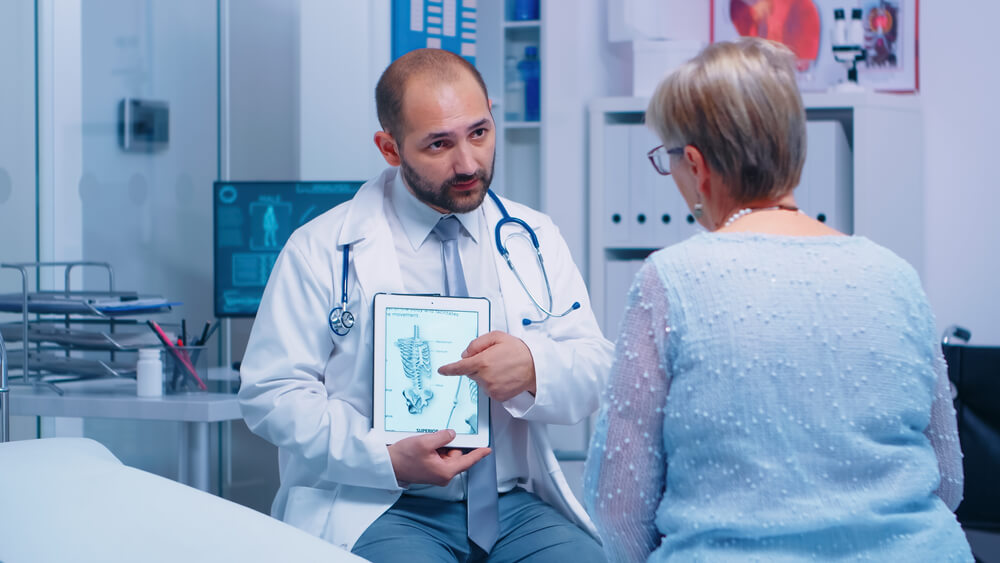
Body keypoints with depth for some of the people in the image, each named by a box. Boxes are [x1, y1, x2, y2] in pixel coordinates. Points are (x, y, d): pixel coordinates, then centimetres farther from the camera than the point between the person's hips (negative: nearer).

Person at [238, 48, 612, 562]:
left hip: (516, 505, 3)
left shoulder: (535, 239, 13)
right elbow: (273, 392, -2)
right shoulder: (322, 250, 2)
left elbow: (596, 372, 8)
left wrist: (535, 368, -16)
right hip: (378, 512, -3)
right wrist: (388, 459, -16)